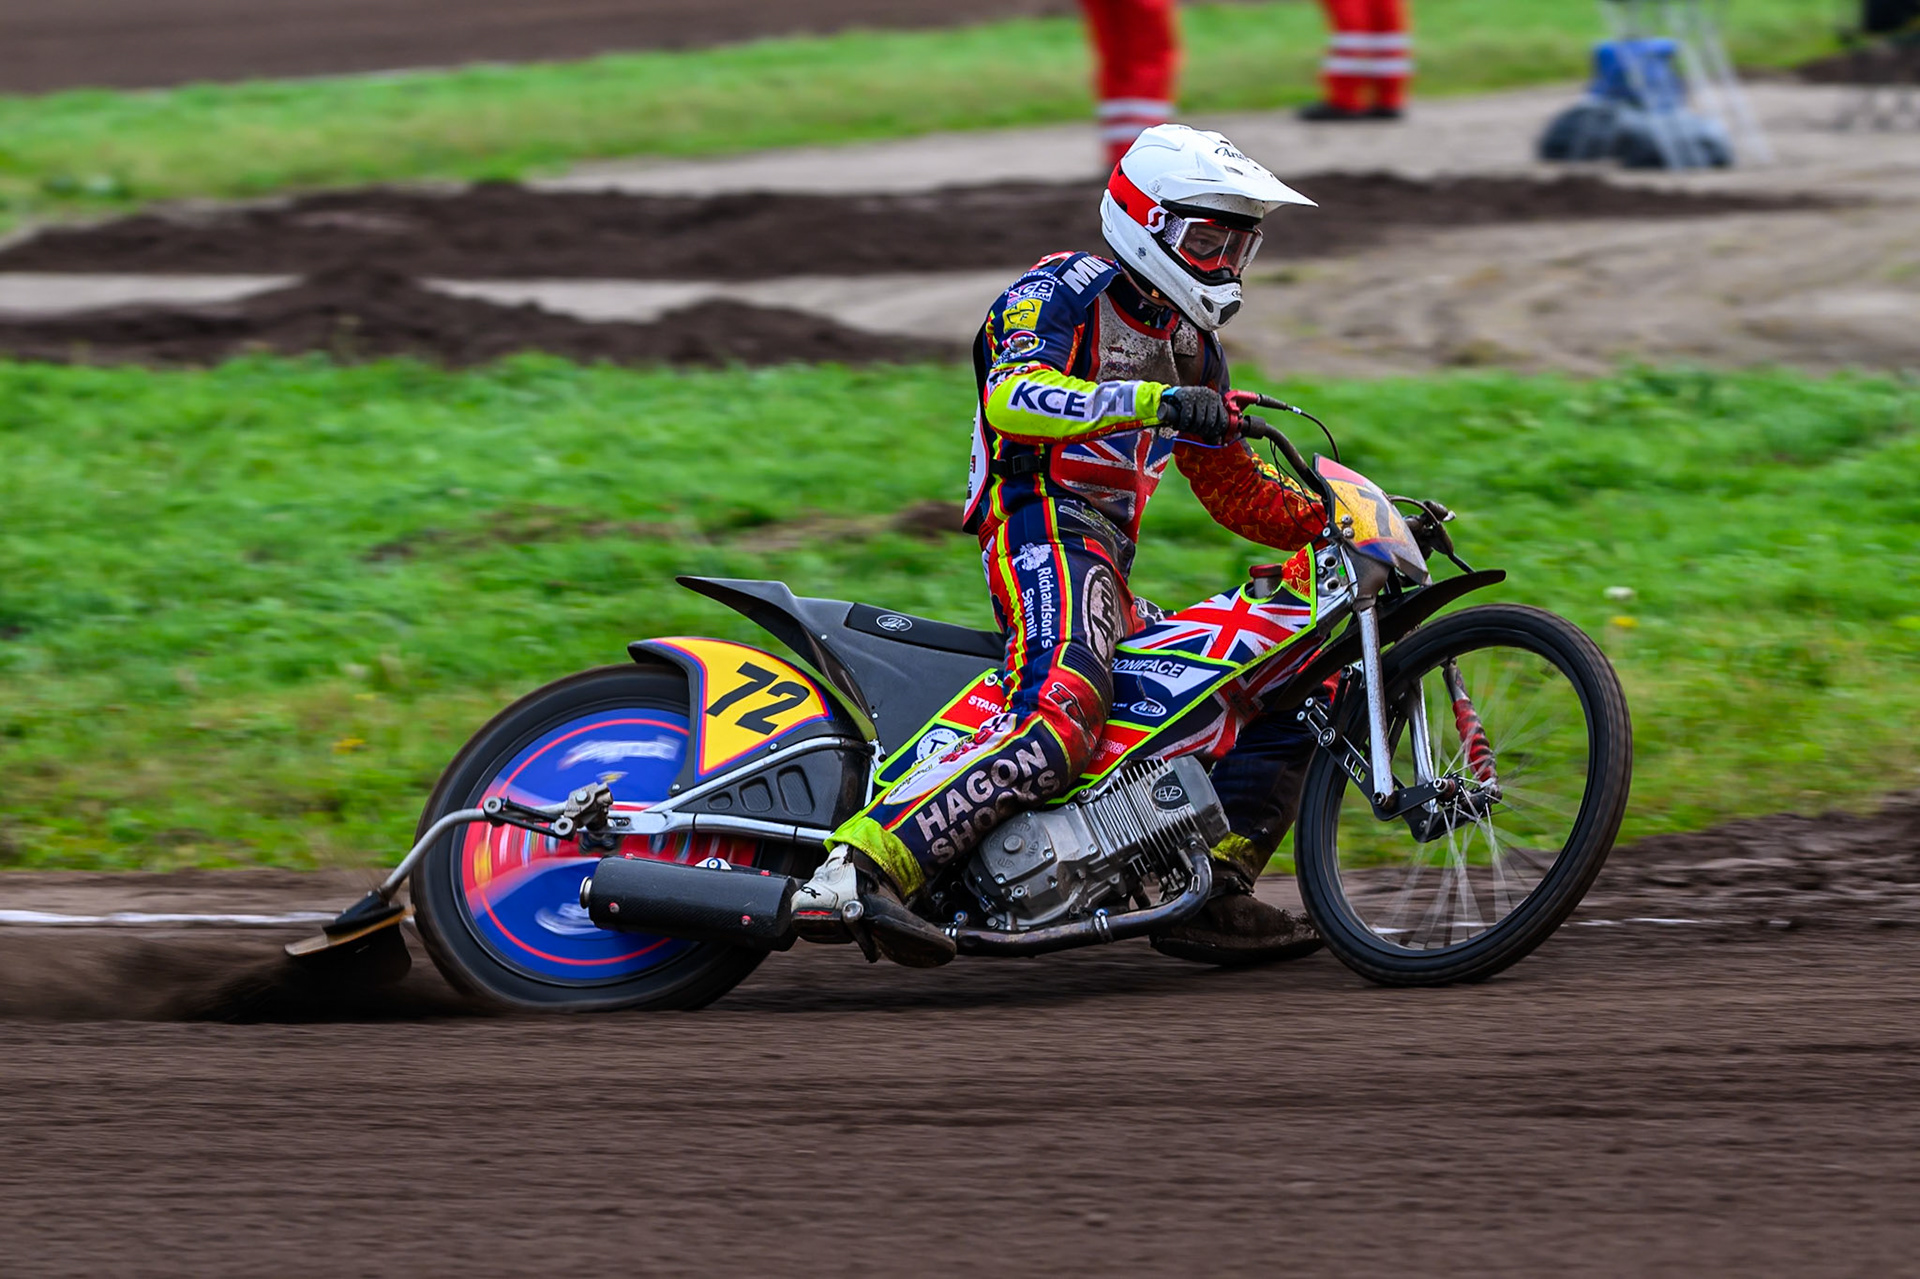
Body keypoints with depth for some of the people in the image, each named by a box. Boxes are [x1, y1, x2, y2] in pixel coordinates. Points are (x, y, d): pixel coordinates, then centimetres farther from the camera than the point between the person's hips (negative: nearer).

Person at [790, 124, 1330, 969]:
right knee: (1059, 722, -35)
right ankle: (851, 877, -45)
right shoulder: (1062, 292, -2)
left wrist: (1335, 523, 17)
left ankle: (1213, 898, 0)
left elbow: (1233, 485, 31)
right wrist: (1155, 401, -34)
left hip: (1109, 566, 10)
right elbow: (1014, 398, -23)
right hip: (1043, 528, -9)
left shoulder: (1189, 342, 25)